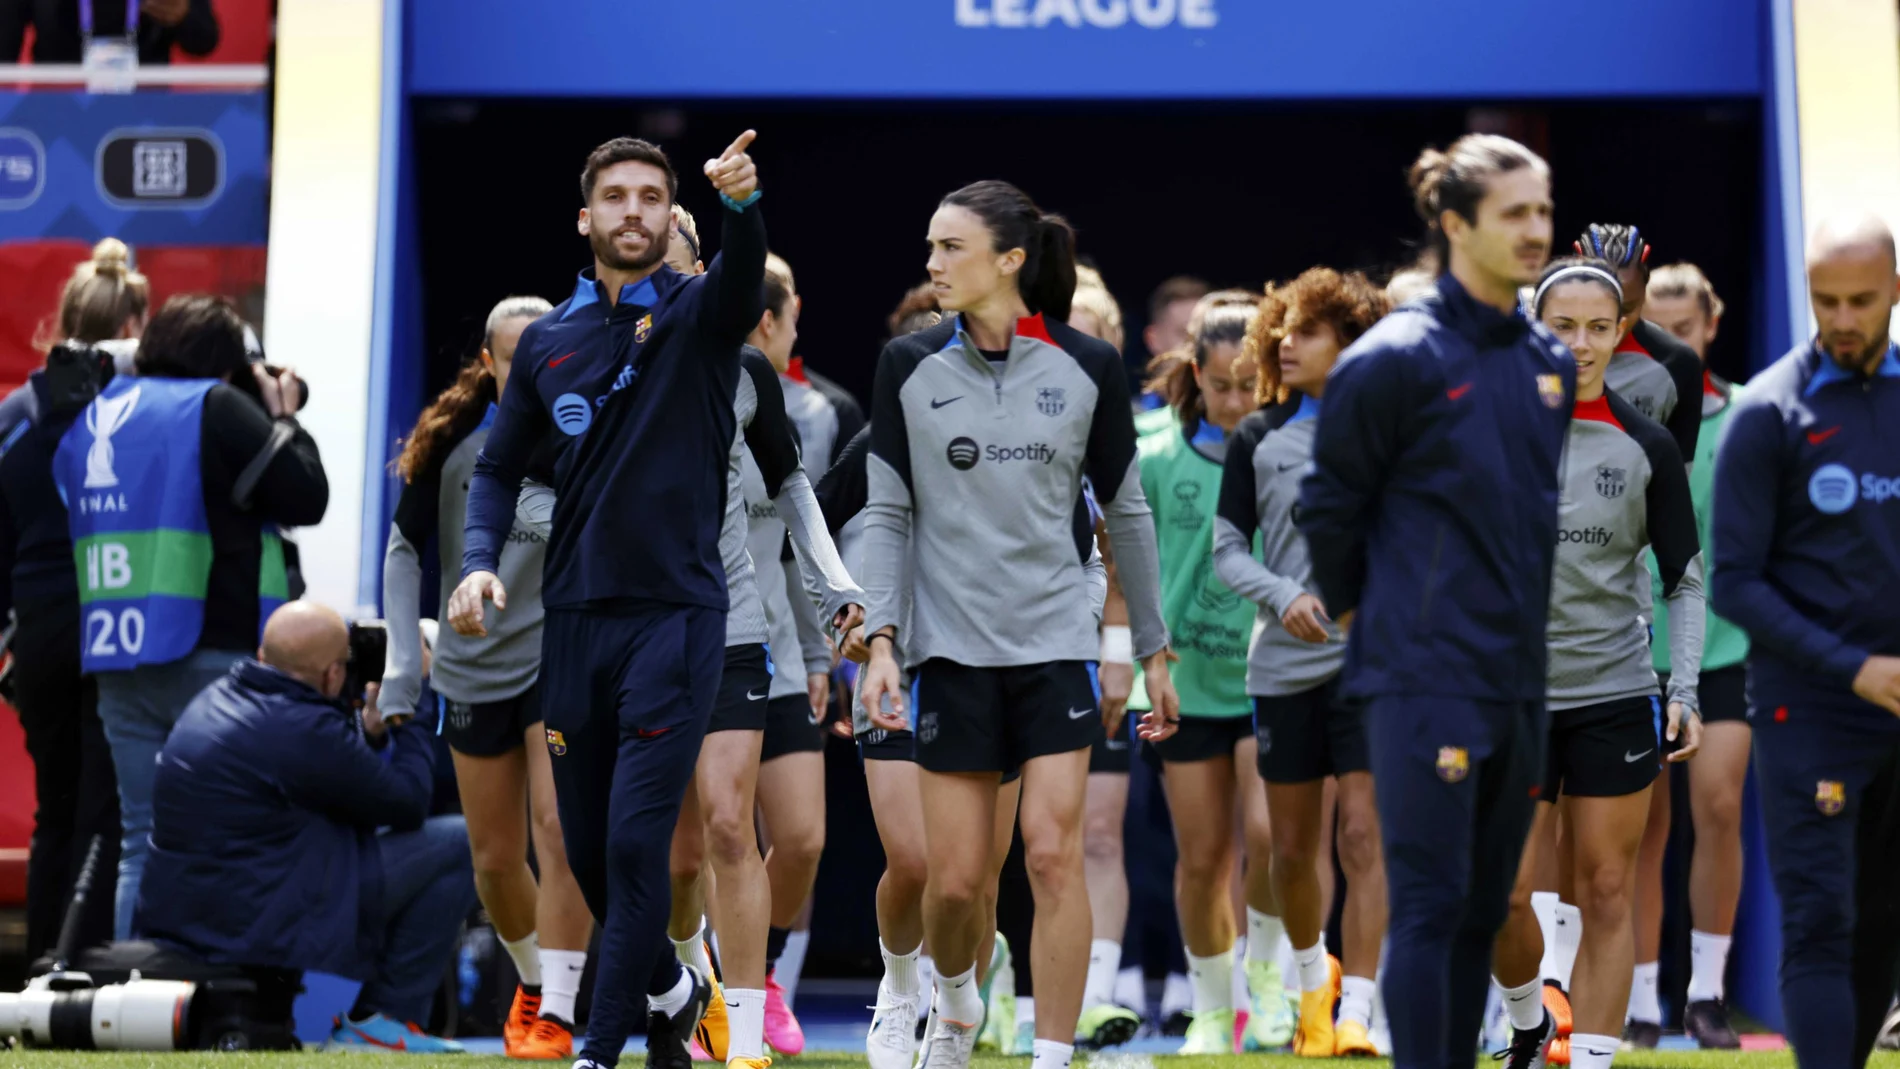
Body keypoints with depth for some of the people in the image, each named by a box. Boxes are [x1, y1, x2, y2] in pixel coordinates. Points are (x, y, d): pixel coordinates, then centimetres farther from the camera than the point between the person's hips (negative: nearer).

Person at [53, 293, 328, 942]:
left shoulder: (93, 415, 14)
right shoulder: (217, 407, -6)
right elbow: (306, 498, -8)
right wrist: (283, 419, 8)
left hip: (114, 657, 6)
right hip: (208, 651, -6)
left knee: (141, 840, 9)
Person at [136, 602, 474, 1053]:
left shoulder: (214, 699, 9)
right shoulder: (304, 729, -19)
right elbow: (408, 805, -7)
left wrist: (370, 731, 13)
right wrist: (412, 713, 5)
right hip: (262, 929, -10)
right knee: (458, 843, -4)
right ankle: (386, 1019, 3)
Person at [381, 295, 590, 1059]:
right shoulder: (450, 441, -2)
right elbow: (405, 549, 6)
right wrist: (403, 660, 0)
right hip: (474, 670, 3)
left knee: (561, 831, -18)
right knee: (495, 858, 9)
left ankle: (555, 1017, -13)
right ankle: (532, 983, 36)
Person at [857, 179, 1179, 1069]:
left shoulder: (1087, 368, -2)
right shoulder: (909, 367, -1)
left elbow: (1127, 512, 6)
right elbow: (888, 513, 3)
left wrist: (1154, 653, 8)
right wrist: (881, 641, -7)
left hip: (1056, 643, 0)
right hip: (952, 647, 1)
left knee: (1053, 855, -11)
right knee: (956, 877, 2)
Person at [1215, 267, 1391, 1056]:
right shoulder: (1257, 438, 6)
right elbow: (1227, 546, 5)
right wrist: (1285, 595, -11)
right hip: (1283, 664, 2)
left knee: (1364, 836, -12)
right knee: (1291, 848, 10)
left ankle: (1356, 1012, -9)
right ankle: (1313, 973, 36)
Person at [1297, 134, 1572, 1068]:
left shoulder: (1550, 362, 10)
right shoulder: (1396, 358, -11)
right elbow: (1328, 505, -4)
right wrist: (1359, 615, 6)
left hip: (1518, 677, 7)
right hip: (1425, 677, -7)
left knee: (1482, 911, 13)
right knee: (1429, 905, -6)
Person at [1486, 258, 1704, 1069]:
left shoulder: (1646, 446, 1)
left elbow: (1684, 578, 6)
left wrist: (1683, 689, -5)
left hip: (1615, 696, 0)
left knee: (1606, 894, 2)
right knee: (1500, 896, -4)